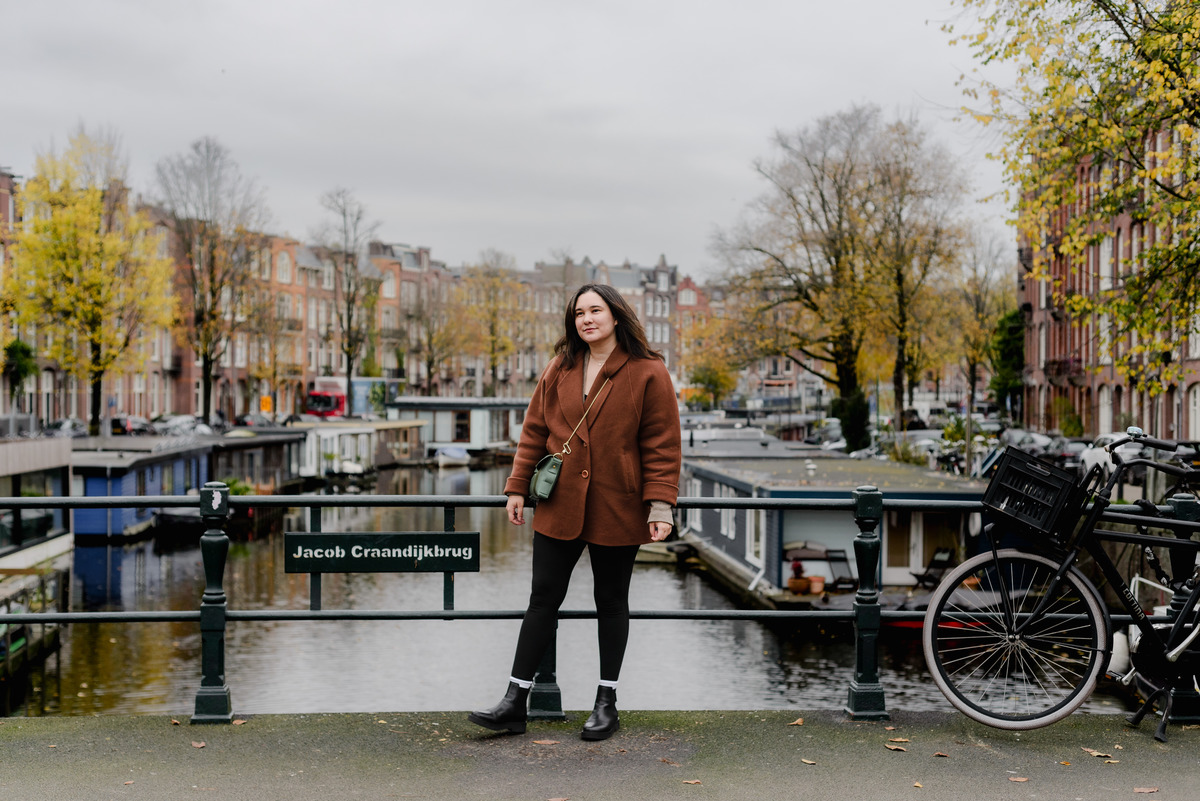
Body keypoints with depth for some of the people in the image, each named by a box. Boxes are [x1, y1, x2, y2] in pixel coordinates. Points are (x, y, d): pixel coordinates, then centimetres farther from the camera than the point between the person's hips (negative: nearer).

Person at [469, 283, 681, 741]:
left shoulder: (648, 373, -6)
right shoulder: (560, 370, 6)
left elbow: (663, 445, -7)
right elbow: (534, 432, 10)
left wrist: (660, 505, -13)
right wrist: (517, 488, 6)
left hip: (616, 510, -3)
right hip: (559, 508, 3)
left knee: (611, 601, 10)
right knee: (543, 599, 5)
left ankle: (607, 702, 22)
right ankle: (515, 703, 10)